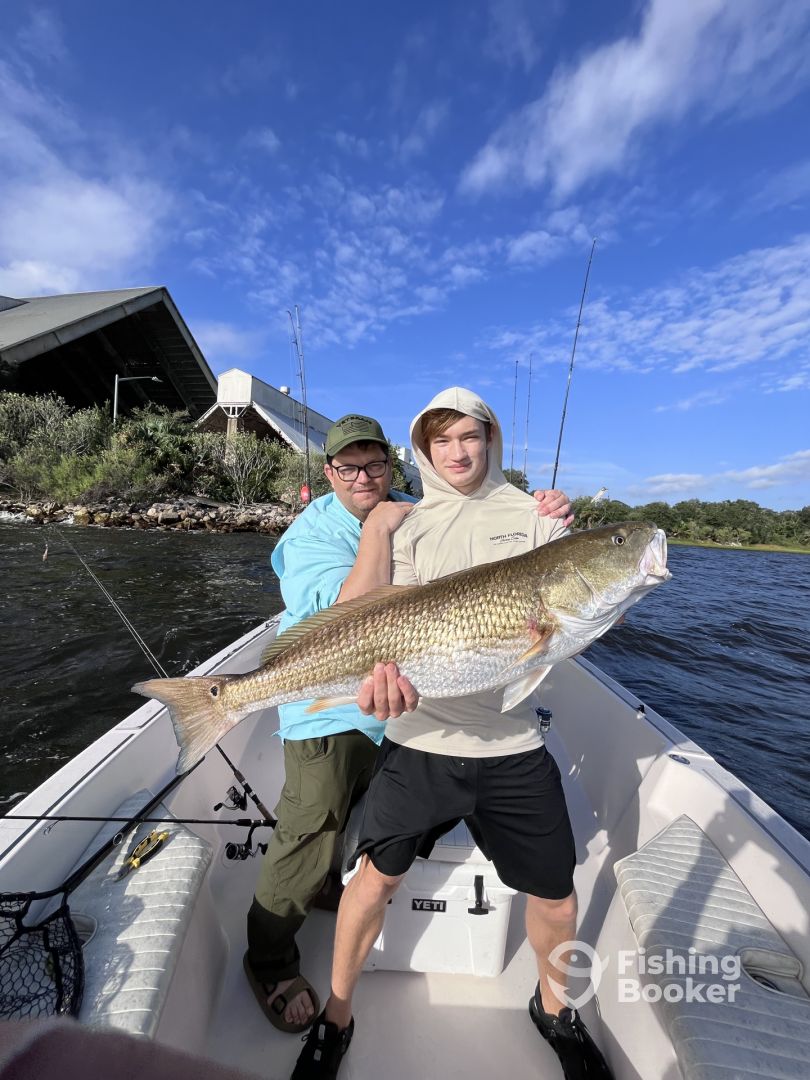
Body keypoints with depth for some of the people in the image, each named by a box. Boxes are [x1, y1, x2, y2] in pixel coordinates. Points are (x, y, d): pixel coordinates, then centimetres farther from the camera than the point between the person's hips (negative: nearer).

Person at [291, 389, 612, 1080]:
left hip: (513, 743, 1)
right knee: (376, 875, 9)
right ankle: (336, 1018, 40)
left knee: (555, 895, 13)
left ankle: (554, 1010, 47)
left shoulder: (532, 514, 7)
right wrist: (387, 664, -25)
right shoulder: (408, 525, 6)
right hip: (421, 736, 0)